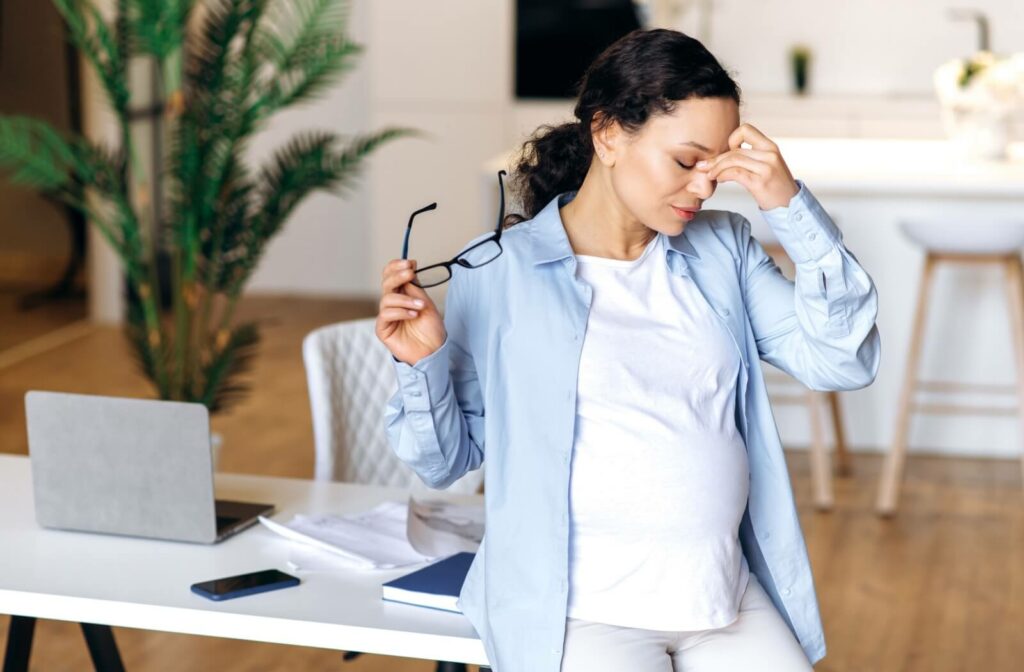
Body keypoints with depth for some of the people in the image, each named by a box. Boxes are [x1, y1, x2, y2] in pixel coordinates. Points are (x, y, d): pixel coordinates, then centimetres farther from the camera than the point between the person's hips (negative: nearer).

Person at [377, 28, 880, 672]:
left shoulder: (724, 249, 9)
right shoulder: (499, 270, -2)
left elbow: (844, 362, -1)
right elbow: (448, 459, 2)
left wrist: (790, 206, -6)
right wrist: (423, 365, -17)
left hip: (728, 601, 4)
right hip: (581, 609, -4)